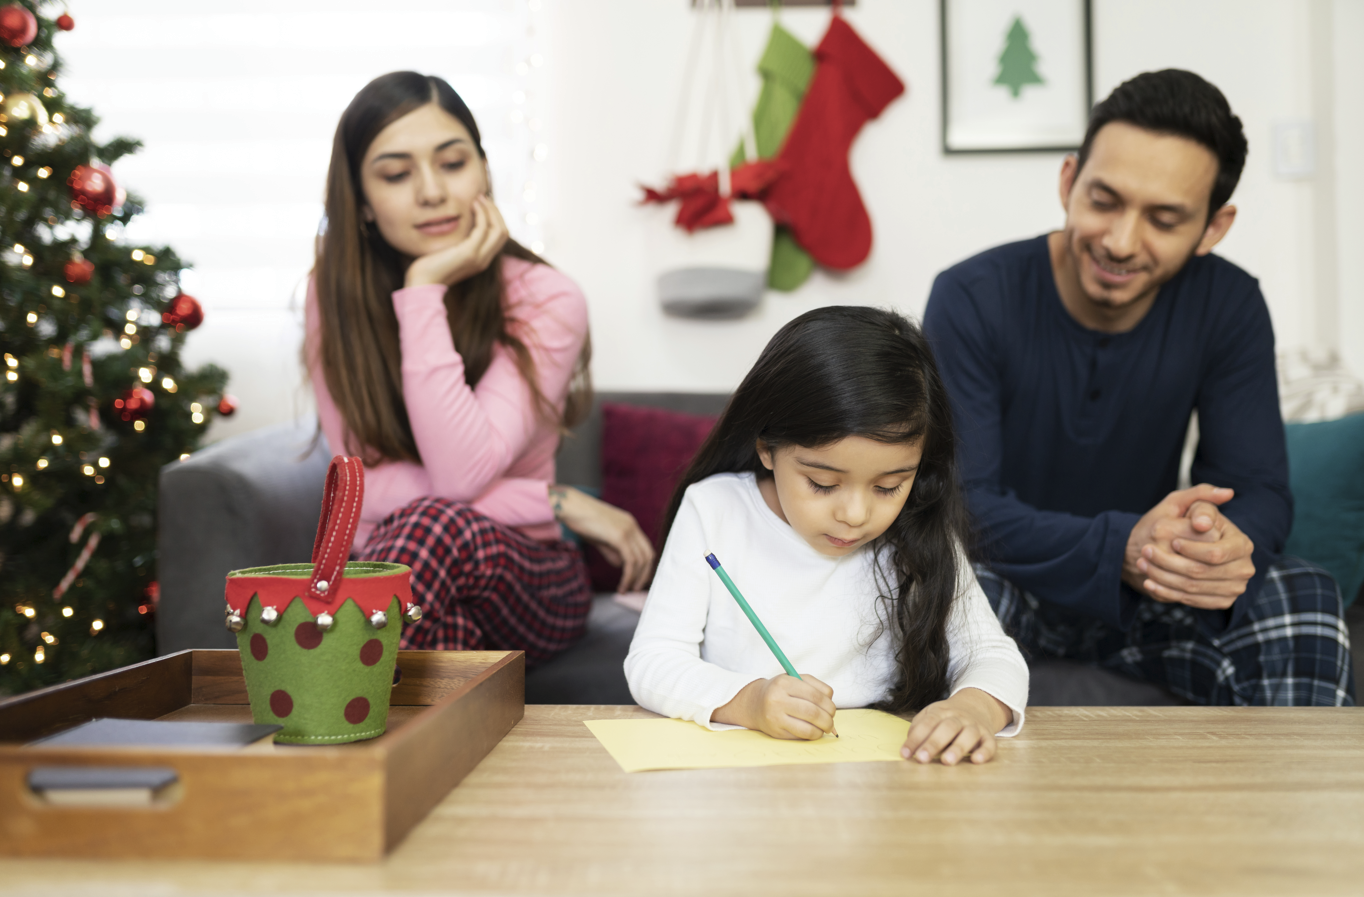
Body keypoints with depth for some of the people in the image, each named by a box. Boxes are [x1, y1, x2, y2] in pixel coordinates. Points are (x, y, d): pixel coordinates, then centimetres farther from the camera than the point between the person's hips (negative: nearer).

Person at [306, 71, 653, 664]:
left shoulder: (545, 302, -10)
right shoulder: (337, 294, -2)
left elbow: (461, 472, -23)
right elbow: (365, 486, -11)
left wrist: (425, 289, -23)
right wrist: (555, 502, -16)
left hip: (528, 582, -1)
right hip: (394, 574, 1)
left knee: (434, 524, -37)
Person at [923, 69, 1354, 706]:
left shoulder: (1229, 307, -7)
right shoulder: (971, 301, -17)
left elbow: (1259, 490, -9)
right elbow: (960, 503, -23)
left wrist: (1229, 545, -37)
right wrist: (1119, 547, -41)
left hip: (1144, 597, 3)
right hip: (1008, 582, -2)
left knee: (1304, 600, -23)